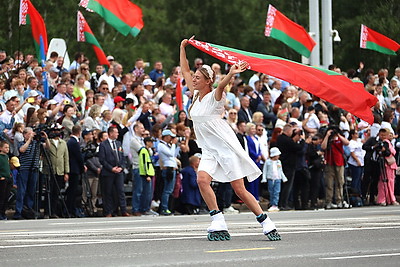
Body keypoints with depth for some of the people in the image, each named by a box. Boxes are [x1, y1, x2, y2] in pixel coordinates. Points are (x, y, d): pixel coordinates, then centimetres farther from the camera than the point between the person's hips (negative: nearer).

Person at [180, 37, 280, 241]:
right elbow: (185, 71, 17)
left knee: (239, 189, -5)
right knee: (202, 179, -21)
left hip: (227, 147, -6)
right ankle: (219, 225, -20)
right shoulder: (196, 95, 9)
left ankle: (266, 224, 8)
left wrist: (230, 74, -54)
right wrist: (183, 48, 16)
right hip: (209, 150, 6)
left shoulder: (215, 96, -10)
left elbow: (221, 86, -33)